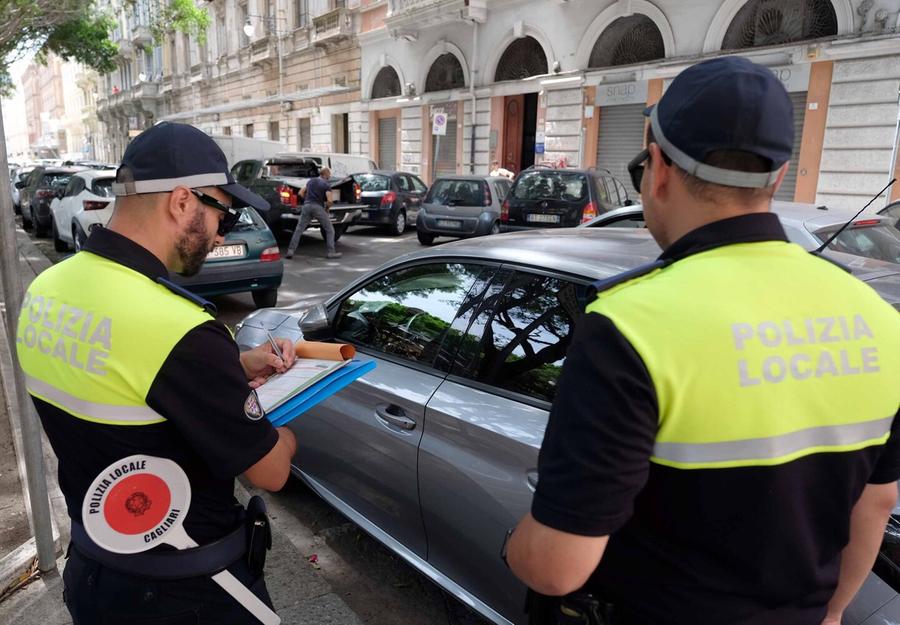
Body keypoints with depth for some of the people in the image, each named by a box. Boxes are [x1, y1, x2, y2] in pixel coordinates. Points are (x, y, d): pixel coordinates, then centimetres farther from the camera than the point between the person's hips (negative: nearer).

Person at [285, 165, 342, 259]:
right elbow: (329, 201, -12)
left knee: (298, 230, 5)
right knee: (329, 230, 7)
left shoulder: (311, 181, 18)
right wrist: (327, 208, 6)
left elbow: (301, 193, 22)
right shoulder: (326, 185, 0)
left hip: (307, 206, 5)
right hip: (318, 207, -5)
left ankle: (291, 251, -3)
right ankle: (331, 252, 1)